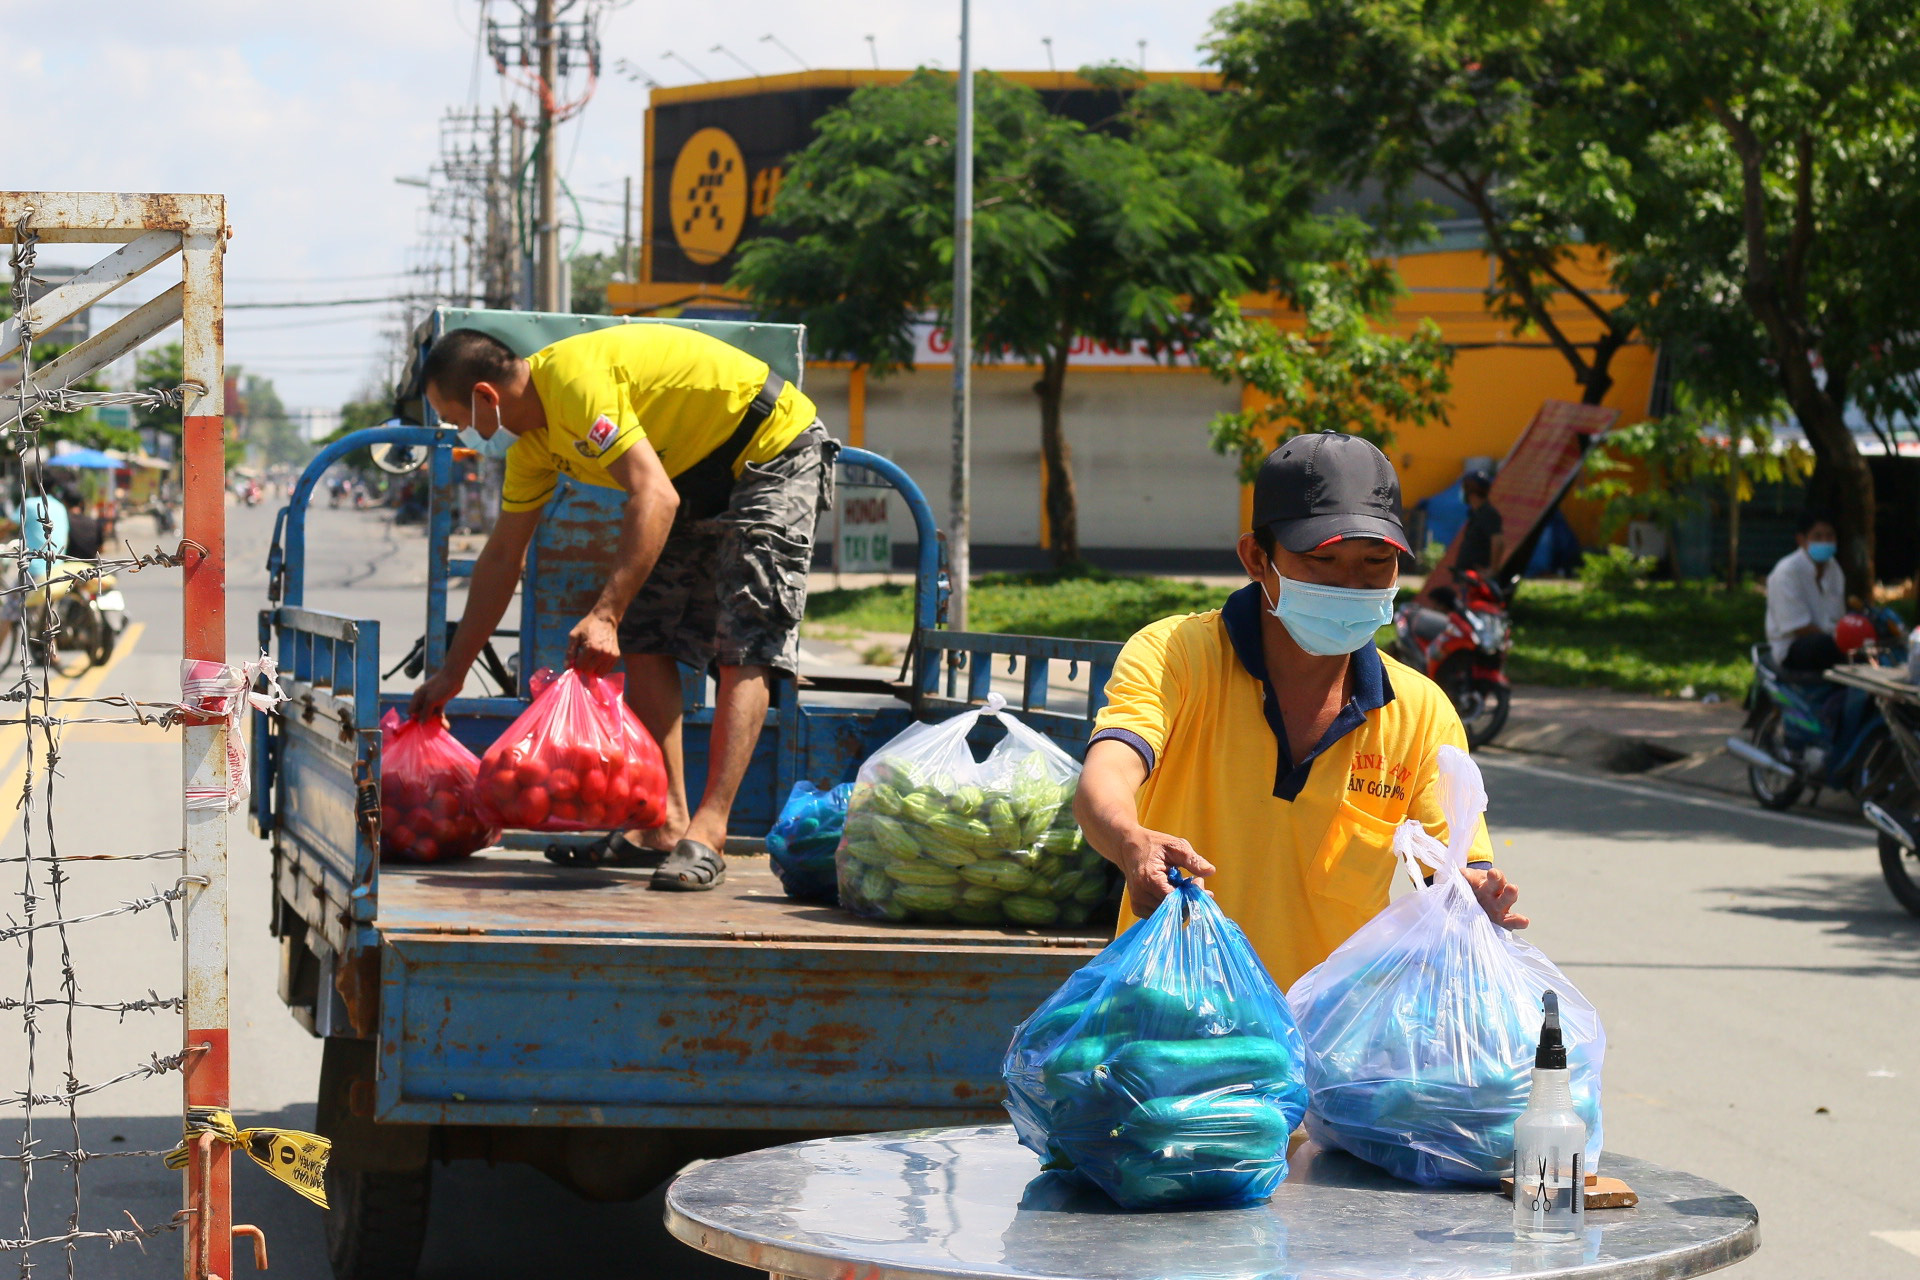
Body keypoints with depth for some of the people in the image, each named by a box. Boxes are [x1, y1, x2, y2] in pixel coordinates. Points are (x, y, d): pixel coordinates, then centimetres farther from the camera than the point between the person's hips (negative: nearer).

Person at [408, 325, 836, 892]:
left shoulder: (574, 380, -28)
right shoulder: (533, 438, 2)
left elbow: (656, 498, -37)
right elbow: (502, 557, 12)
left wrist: (606, 615, -42)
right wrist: (451, 674, 15)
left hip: (775, 456, -10)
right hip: (699, 480, 10)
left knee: (744, 650, -17)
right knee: (646, 641, 2)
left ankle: (708, 834, -25)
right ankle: (665, 824, 1)